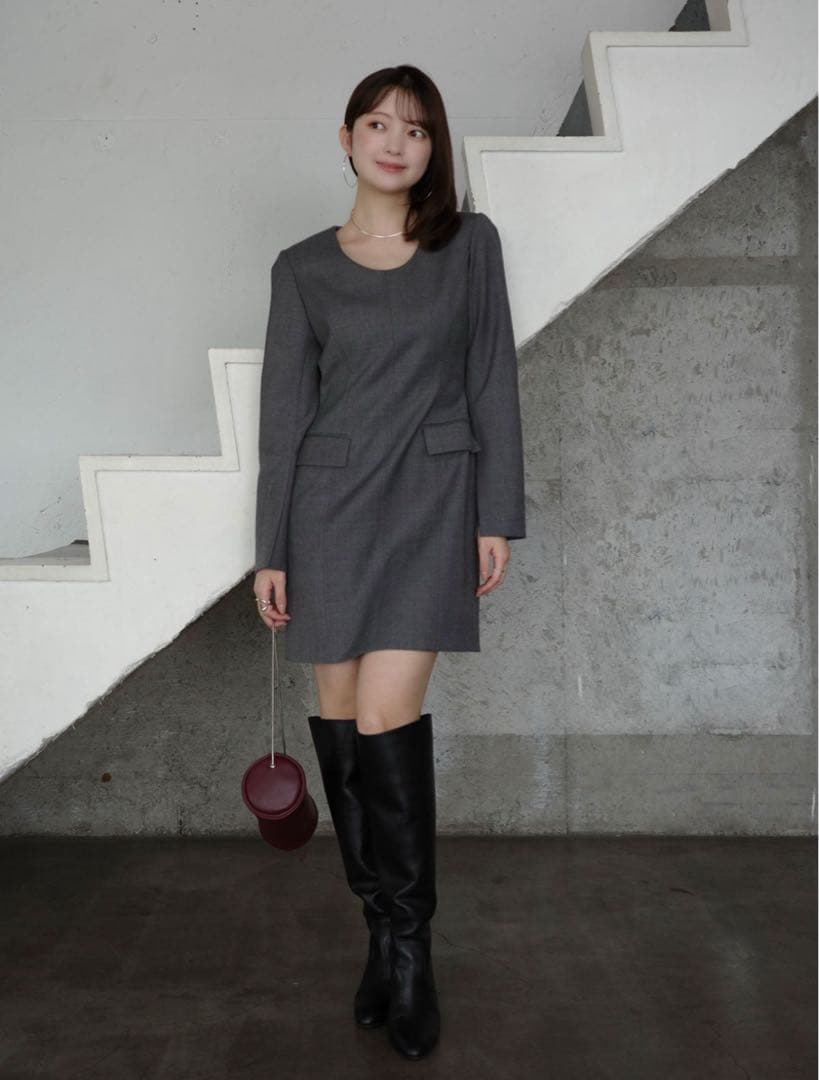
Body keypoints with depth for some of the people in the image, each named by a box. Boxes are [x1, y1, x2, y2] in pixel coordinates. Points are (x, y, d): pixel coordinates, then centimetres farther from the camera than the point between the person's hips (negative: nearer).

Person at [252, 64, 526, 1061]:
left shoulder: (470, 244, 6)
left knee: (386, 715, -12)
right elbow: (285, 408, 6)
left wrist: (497, 515, -1)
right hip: (331, 500, 2)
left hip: (432, 497, -2)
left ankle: (406, 938, 6)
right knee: (338, 712, 3)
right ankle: (382, 922, 21)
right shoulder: (303, 267, 7)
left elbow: (492, 381, 5)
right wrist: (271, 550, 3)